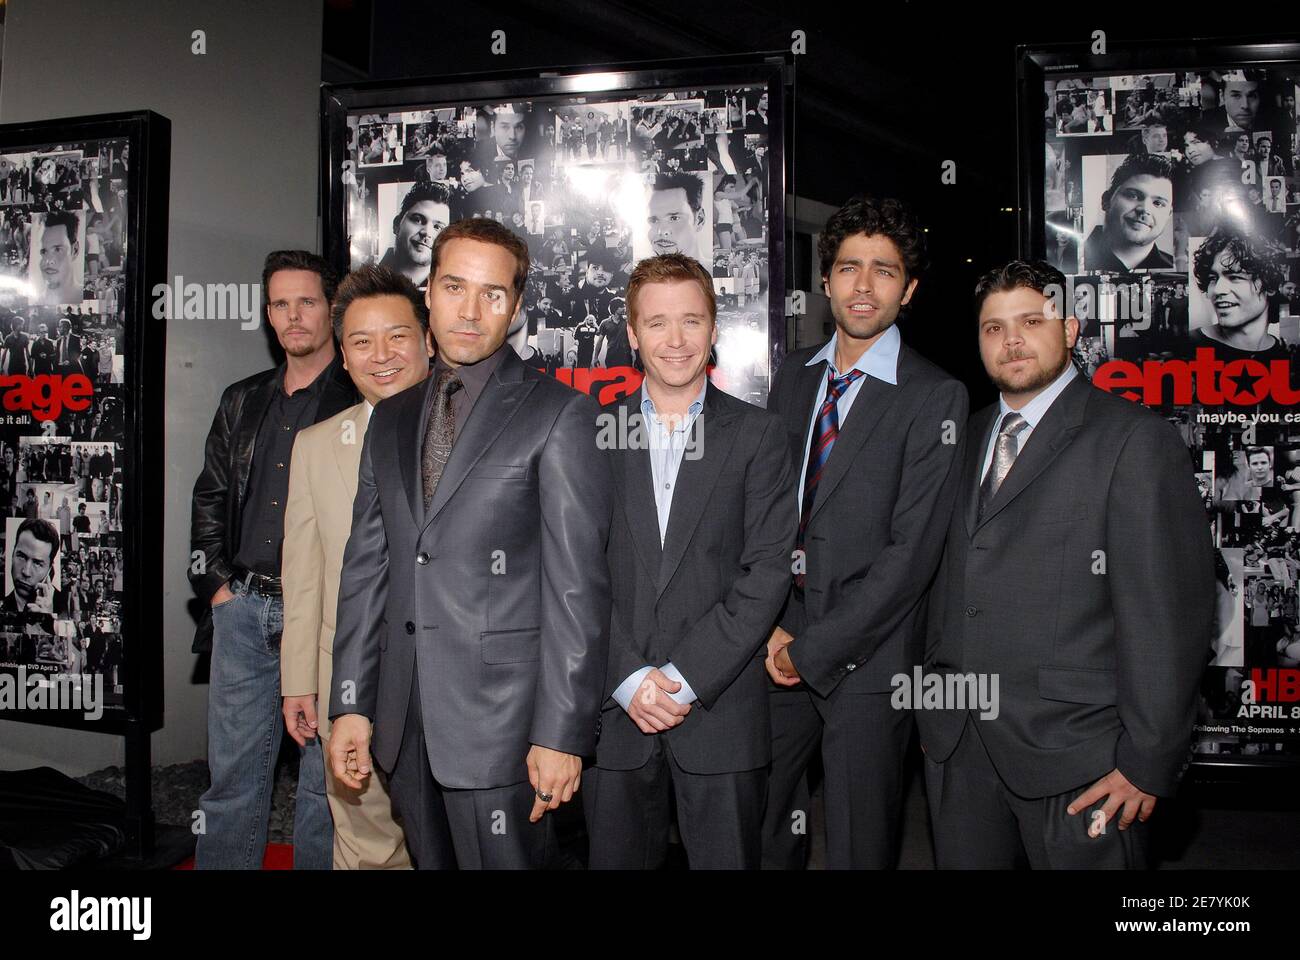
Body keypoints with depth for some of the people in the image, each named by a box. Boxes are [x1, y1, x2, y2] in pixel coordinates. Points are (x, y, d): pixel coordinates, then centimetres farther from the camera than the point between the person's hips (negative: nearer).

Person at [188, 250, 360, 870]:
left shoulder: (362, 403, -3)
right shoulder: (243, 402, 15)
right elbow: (208, 498, 20)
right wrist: (215, 583, 9)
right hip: (243, 610, 5)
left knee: (324, 775, 5)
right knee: (231, 772, 12)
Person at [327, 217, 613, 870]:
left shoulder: (557, 413, -6)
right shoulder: (390, 420, 13)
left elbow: (576, 583, -11)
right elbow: (366, 566, 13)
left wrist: (561, 732, -14)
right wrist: (351, 704, 8)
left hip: (499, 717, -5)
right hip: (404, 719, 6)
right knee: (430, 861, 16)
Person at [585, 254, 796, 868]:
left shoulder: (758, 435, 3)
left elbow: (767, 571, -4)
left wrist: (684, 676, -12)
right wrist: (630, 679, -9)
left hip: (721, 709, -1)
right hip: (614, 708, 1)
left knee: (727, 858, 7)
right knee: (615, 858, 10)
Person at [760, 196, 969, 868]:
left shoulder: (935, 397, -9)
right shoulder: (794, 375, 8)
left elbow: (912, 549, -14)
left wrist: (816, 648, -14)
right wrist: (771, 626, -4)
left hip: (864, 656, -4)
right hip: (777, 644, 4)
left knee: (859, 845, 11)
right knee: (761, 835, 13)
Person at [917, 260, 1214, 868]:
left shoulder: (1134, 440, -7)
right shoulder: (967, 439, 12)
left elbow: (1169, 610, -11)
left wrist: (1148, 762, -12)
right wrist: (933, 704, 10)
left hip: (1072, 750, -5)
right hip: (957, 747, 5)